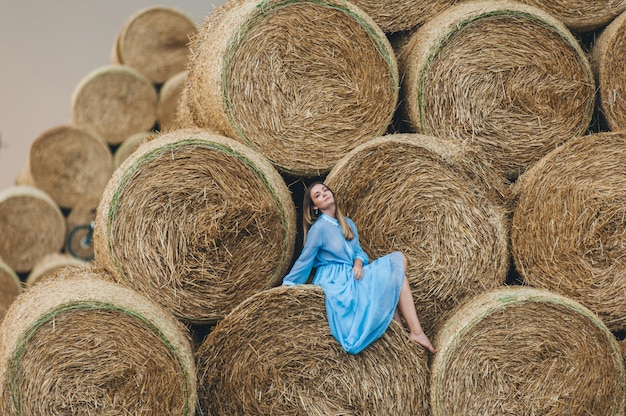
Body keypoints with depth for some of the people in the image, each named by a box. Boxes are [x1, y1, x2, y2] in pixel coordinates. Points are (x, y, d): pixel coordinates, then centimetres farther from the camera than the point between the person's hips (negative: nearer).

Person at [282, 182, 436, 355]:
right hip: (336, 284, -8)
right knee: (397, 271, -14)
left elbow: (358, 250, 17)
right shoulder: (318, 228, -7)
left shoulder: (348, 223, 15)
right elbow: (304, 260, -3)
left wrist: (358, 262, -6)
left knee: (398, 259, -5)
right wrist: (287, 285, -3)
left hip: (352, 277, 8)